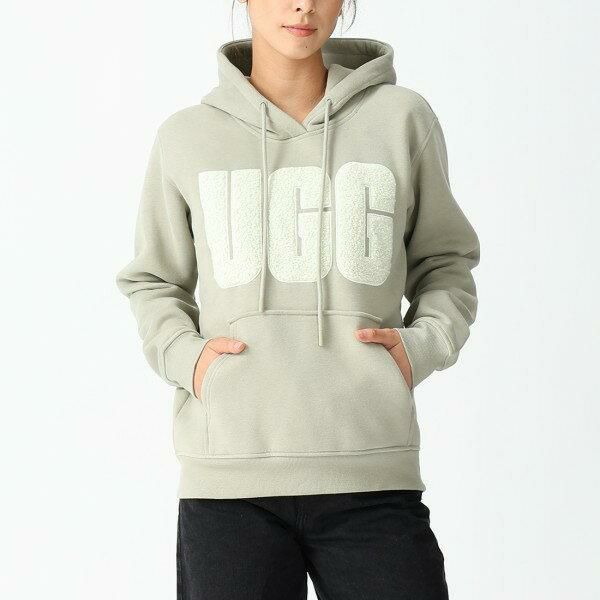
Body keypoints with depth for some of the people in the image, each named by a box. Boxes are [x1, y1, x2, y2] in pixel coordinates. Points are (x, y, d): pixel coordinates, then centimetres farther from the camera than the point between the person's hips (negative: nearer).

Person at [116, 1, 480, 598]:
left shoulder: (402, 118, 7)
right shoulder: (185, 137, 8)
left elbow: (445, 262, 18)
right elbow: (152, 280, 19)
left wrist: (426, 341, -1)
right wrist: (180, 353, 1)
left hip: (373, 478, 0)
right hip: (227, 479, 0)